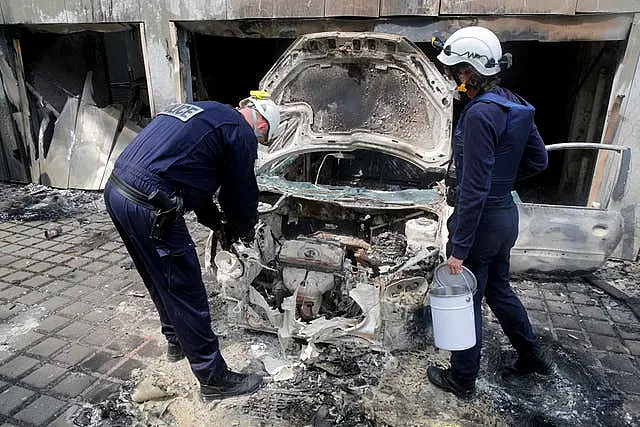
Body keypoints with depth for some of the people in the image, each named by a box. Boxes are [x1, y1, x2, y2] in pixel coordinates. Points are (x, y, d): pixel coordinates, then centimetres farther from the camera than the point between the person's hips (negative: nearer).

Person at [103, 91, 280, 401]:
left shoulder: (203, 110, 23)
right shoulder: (241, 133, -5)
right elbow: (241, 193, 1)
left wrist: (218, 224, 29)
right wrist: (243, 231, 22)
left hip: (116, 191, 10)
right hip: (149, 208, -10)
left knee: (161, 281, 26)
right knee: (185, 292, 3)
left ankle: (176, 341, 48)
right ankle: (214, 379, 18)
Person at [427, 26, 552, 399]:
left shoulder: (480, 114, -23)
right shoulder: (515, 106, 5)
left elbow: (474, 189, -25)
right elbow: (538, 160, 13)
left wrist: (459, 248, -22)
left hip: (481, 221, -9)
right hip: (506, 215, 9)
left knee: (466, 301, 9)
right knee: (499, 289, 27)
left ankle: (462, 380, 29)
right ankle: (533, 356, 45)